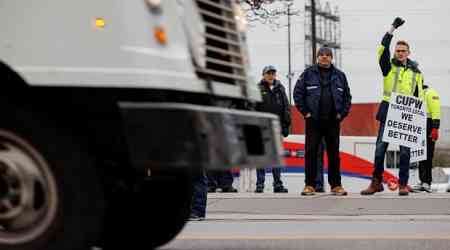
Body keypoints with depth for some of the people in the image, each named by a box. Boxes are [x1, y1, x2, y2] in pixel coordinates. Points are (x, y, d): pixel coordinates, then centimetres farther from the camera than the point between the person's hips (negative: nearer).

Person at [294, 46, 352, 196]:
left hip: (333, 121, 2)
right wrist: (305, 112, -3)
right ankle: (309, 185, 2)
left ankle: (336, 185, 10)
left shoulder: (339, 75, 10)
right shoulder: (308, 74, 2)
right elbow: (298, 93, 1)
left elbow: (347, 96, 14)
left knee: (334, 154, 5)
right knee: (311, 153, -2)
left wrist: (342, 113, 4)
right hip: (313, 121, -2)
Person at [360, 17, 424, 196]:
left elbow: (419, 95, 14)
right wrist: (393, 28, -14)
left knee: (405, 150, 2)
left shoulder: (415, 72, 12)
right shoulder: (389, 66, 6)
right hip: (388, 111, -1)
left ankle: (403, 184, 8)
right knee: (380, 147, -2)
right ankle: (376, 182, 8)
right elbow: (383, 50, -11)